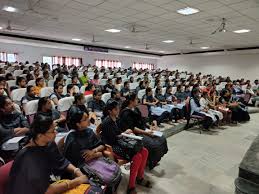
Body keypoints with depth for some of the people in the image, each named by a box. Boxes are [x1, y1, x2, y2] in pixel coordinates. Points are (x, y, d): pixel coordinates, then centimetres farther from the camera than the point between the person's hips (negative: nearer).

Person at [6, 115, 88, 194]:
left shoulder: (49, 144, -10)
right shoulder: (28, 158, -30)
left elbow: (62, 162, 1)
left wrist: (78, 173, -16)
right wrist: (77, 181, -27)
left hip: (46, 183, 6)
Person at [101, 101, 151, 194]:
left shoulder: (116, 119, 10)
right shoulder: (107, 122, -16)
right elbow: (113, 139, -18)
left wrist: (127, 133, -4)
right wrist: (125, 133, -8)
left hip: (119, 143, 9)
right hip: (112, 147, -8)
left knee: (144, 151, -6)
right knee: (137, 156, -25)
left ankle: (140, 177, 9)